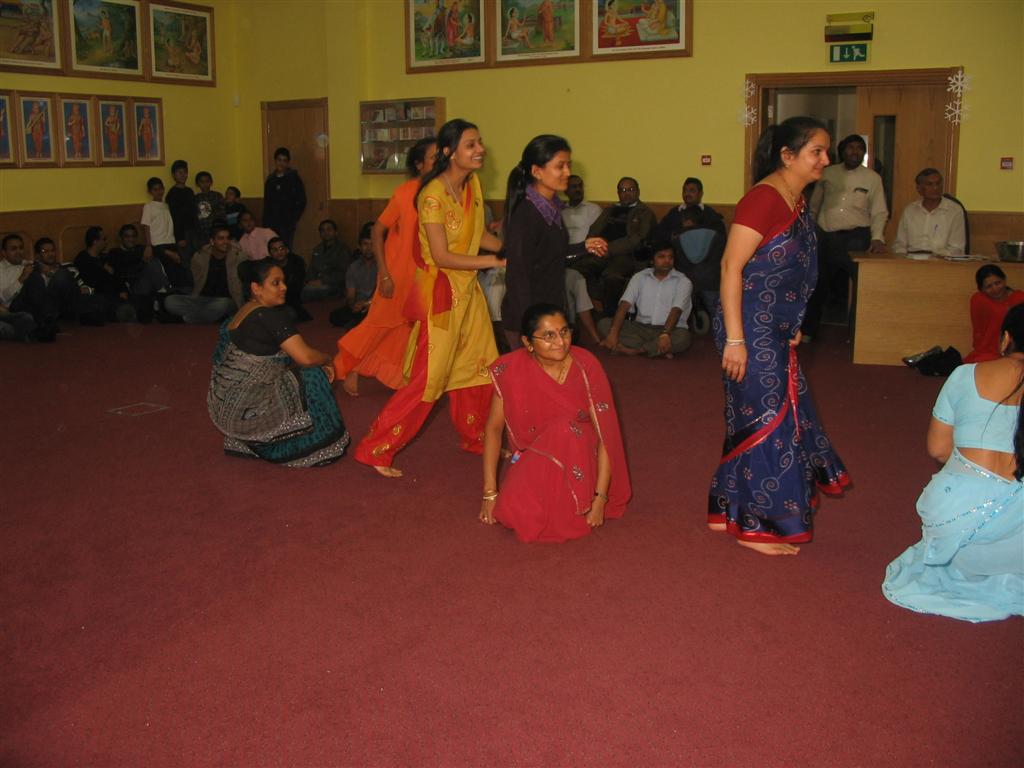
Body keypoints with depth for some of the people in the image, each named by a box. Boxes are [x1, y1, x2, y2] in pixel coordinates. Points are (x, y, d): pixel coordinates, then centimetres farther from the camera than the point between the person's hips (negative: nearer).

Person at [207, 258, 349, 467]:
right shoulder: (270, 315, -16)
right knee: (311, 377, -3)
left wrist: (320, 361, 12)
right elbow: (305, 357, -21)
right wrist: (327, 359, 0)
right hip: (244, 408, -9)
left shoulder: (244, 312, 12)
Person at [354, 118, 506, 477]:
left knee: (479, 367, 14)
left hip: (468, 288, 8)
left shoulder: (473, 184, 4)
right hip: (440, 289, -8)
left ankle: (476, 439, 33)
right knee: (429, 377, -3)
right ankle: (376, 448, 9)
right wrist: (493, 262, -19)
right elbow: (442, 256, -23)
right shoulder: (434, 195, -20)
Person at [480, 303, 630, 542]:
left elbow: (605, 433, -17)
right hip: (533, 458, 2)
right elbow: (494, 428, -6)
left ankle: (572, 509, -10)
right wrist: (490, 493, -8)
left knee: (565, 430, -34)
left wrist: (600, 497, -22)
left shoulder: (586, 367, -18)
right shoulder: (511, 370, -15)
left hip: (579, 456, -1)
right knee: (514, 513, -27)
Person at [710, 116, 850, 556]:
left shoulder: (796, 200, 10)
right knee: (767, 420, -1)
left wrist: (792, 328, 20)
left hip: (775, 331, 10)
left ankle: (730, 511, 29)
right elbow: (731, 267, -22)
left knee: (782, 414, 16)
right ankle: (755, 525, 14)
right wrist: (734, 340, -24)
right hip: (751, 329, -10)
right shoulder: (764, 199, -18)